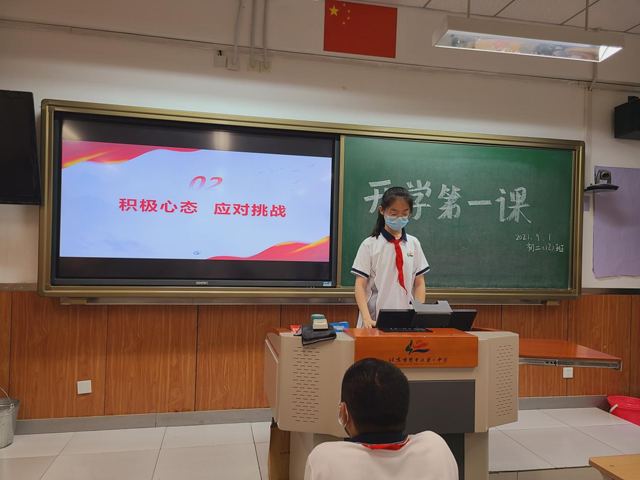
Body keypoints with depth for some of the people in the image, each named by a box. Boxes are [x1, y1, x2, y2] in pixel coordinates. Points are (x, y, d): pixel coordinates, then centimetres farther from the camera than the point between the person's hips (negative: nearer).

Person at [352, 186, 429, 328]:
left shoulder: (413, 244, 6)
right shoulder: (369, 245, -3)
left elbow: (419, 284, 9)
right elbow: (360, 285, -5)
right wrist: (367, 318, -16)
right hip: (376, 319, -2)